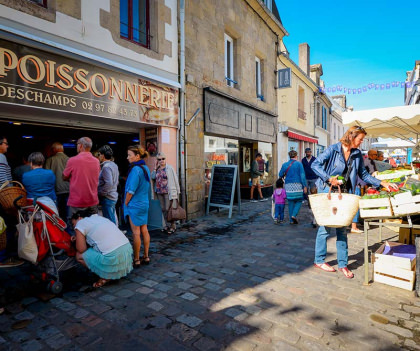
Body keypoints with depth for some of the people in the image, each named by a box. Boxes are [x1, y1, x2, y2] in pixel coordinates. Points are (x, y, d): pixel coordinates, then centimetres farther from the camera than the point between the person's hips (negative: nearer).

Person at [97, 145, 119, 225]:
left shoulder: (106, 167, -17)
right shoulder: (114, 165, 11)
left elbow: (109, 184, -26)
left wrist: (100, 193, -15)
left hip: (107, 198, -9)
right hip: (113, 196, 9)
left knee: (109, 221, -2)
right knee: (112, 219, 17)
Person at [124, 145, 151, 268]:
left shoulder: (136, 169, -17)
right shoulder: (146, 168, 8)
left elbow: (131, 190, -18)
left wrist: (126, 203, -5)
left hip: (135, 205, -8)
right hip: (145, 203, 9)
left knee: (136, 233, 0)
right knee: (144, 230, 13)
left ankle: (136, 260, 10)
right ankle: (146, 257, 23)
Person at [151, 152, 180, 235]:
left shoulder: (169, 168, -3)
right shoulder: (157, 169, 11)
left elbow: (175, 180, -3)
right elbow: (152, 177, -3)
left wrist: (177, 191, -5)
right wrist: (155, 168, -4)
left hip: (168, 192, -5)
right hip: (159, 192, 5)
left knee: (168, 209, -6)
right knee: (163, 209, 11)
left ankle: (173, 226, 7)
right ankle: (167, 225, 24)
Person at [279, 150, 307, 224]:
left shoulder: (285, 164, 5)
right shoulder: (299, 164, -3)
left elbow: (280, 175, 8)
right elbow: (302, 176, -7)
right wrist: (305, 186, -4)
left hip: (288, 185, 3)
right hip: (297, 185, -3)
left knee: (290, 202, 9)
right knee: (299, 200, 9)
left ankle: (292, 220, 11)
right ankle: (294, 215, -9)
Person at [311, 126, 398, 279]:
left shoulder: (357, 154, 9)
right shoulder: (333, 149, -8)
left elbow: (364, 174, 15)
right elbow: (315, 164, -11)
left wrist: (382, 183, 6)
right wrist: (328, 178, -18)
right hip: (328, 192, -5)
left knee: (342, 229, 7)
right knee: (325, 227, 1)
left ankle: (343, 264, 16)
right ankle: (319, 260, 15)